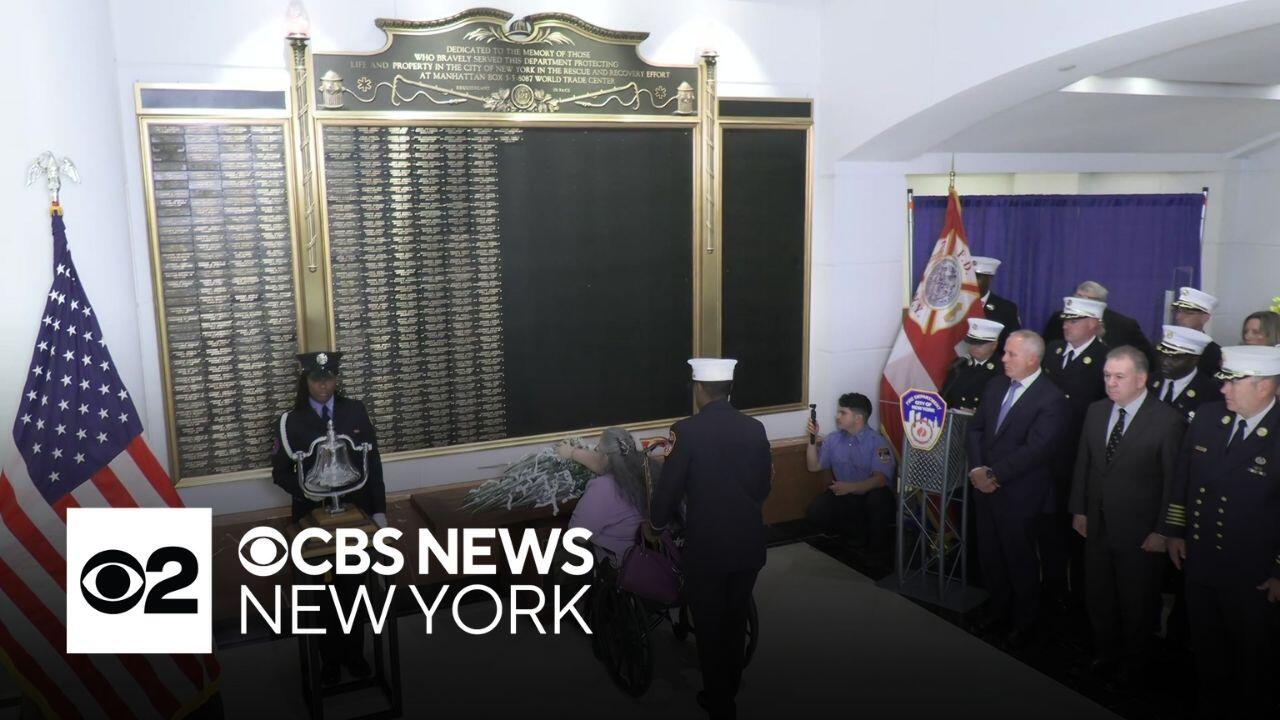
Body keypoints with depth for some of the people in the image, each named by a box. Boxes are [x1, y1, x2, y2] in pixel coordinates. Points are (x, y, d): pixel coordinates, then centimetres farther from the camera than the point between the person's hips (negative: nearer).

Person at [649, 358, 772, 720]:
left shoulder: (688, 430, -15)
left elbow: (669, 488, -10)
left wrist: (654, 526, 8)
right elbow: (764, 485, 8)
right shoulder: (755, 428, -2)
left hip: (706, 545, -5)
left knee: (709, 625, 12)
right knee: (735, 620, 22)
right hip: (748, 542, 5)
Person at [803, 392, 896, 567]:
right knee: (815, 512, -19)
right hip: (844, 497, 5)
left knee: (878, 498, -38)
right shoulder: (833, 439, 5)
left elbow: (880, 479, -24)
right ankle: (860, 531, 4)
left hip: (871, 495, -5)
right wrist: (812, 439, -7)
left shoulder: (877, 442, -15)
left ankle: (879, 549, -12)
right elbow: (814, 466, 8)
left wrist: (851, 487, -39)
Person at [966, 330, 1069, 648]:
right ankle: (999, 610, 38)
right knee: (989, 556, 17)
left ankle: (1024, 622, 31)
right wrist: (977, 468, -9)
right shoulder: (995, 386, 7)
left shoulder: (1051, 399, -15)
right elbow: (975, 429, 7)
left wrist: (994, 474, -20)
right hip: (986, 488, 6)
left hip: (1019, 494, -6)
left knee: (1020, 560, 10)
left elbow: (1035, 449, -21)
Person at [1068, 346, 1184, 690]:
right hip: (1097, 525, 5)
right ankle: (1105, 654, 39)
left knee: (1136, 603, 14)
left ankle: (1132, 664, 35)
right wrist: (1079, 509, 8)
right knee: (1097, 597, 18)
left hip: (1139, 532, -5)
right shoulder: (1096, 411, 2)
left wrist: (1162, 531, -12)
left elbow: (1173, 479, -13)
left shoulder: (1167, 419, -15)